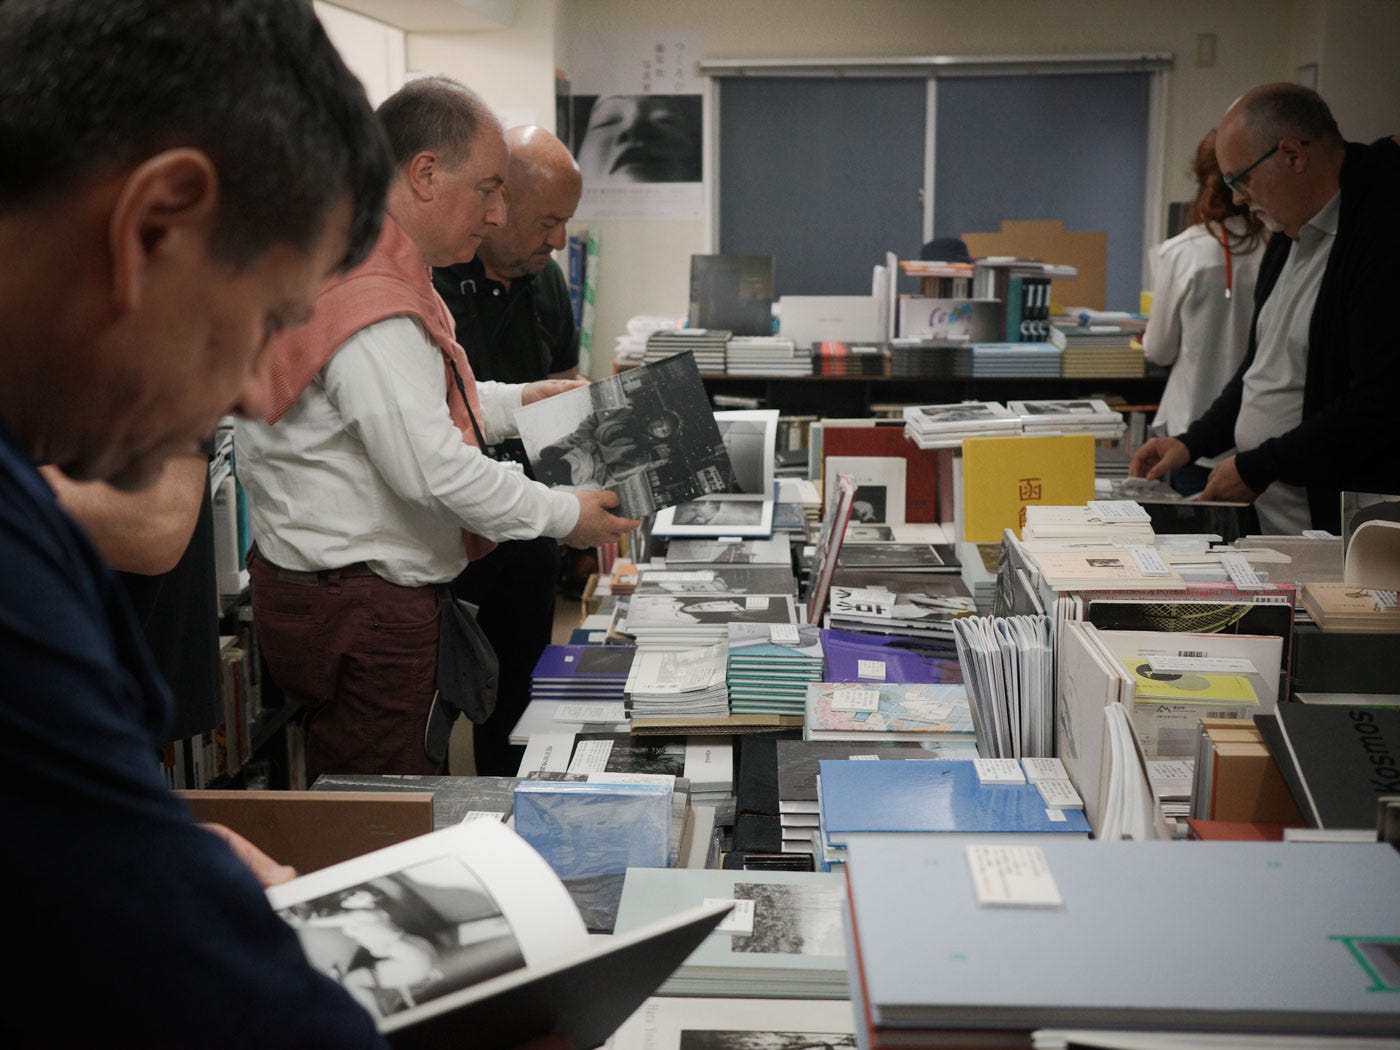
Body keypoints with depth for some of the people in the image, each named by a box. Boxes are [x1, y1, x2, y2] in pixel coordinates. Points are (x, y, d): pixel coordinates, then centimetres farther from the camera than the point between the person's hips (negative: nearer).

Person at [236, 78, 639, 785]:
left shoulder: (365, 266, 11)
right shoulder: (373, 303, -23)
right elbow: (433, 468, -26)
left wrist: (518, 402, 19)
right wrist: (565, 516, -13)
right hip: (357, 613, -11)